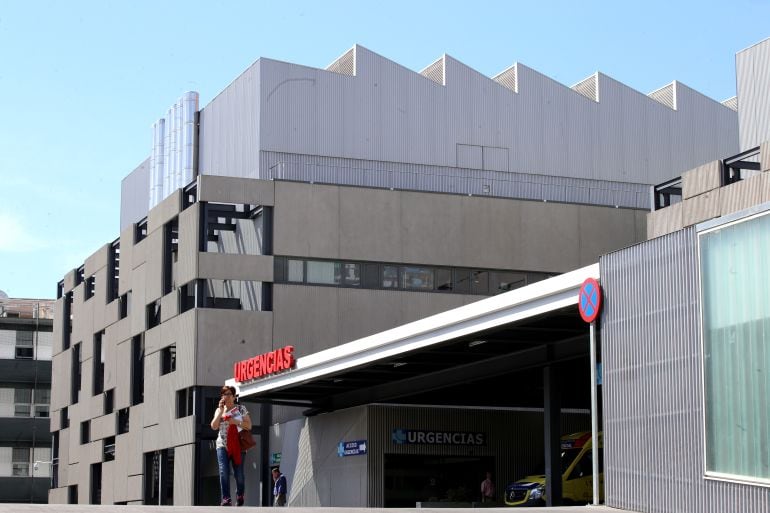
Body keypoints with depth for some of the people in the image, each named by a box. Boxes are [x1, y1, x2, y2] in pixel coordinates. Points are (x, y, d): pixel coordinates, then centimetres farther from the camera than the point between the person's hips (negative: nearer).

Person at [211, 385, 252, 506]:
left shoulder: (241, 409, 7)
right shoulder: (219, 410, 12)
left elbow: (249, 425, 1)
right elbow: (214, 426, -1)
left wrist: (235, 421, -12)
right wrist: (221, 411, -5)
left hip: (238, 445, -1)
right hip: (223, 445, 1)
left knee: (238, 473, 0)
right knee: (224, 472, -15)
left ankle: (240, 495, 22)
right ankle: (226, 498, -18)